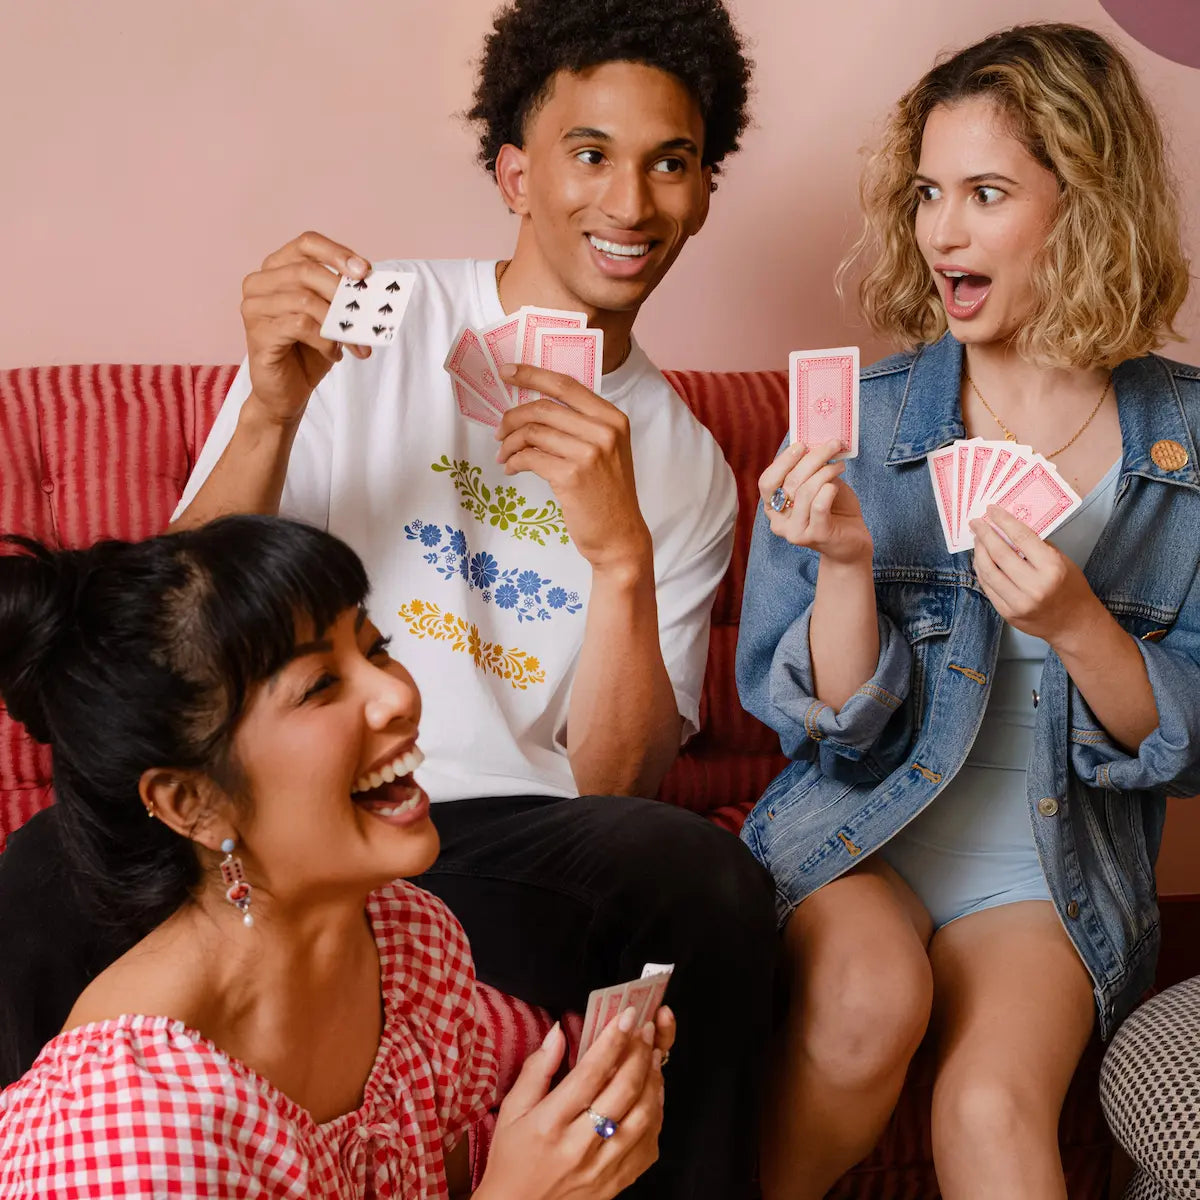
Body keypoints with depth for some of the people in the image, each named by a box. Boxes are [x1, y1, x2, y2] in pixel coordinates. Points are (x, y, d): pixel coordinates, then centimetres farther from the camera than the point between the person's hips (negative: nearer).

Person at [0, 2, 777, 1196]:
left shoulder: (683, 464, 13)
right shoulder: (359, 327, 6)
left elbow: (610, 783, 3)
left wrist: (621, 555, -13)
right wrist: (272, 415, -17)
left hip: (505, 835, 2)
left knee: (698, 874, -32)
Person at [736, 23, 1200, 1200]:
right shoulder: (857, 418, -1)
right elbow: (832, 729, -2)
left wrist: (1075, 623, -19)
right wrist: (846, 564, -21)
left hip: (1053, 864, -1)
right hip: (857, 832, 1)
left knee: (994, 1100, -30)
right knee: (871, 995, -30)